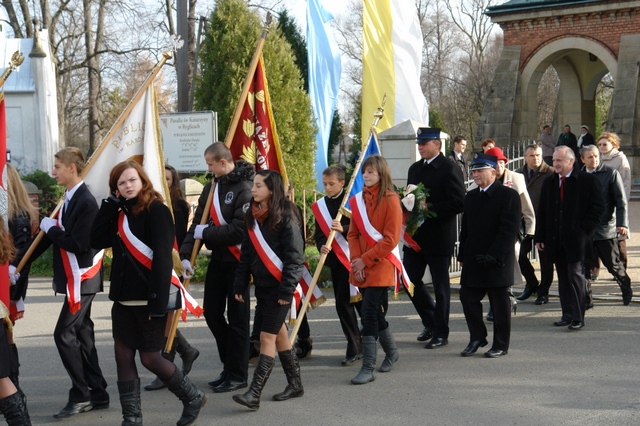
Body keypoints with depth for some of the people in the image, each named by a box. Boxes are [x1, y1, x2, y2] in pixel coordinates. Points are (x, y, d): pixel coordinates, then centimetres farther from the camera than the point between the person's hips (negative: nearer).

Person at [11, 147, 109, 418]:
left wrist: (50, 228, -12)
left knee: (64, 334, -8)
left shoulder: (86, 201, -18)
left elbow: (79, 244, -24)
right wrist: (17, 263, 7)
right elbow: (52, 235, 11)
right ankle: (97, 394, 19)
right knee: (81, 334, 12)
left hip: (82, 278, -9)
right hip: (73, 278, 9)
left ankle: (81, 395, 0)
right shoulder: (68, 199, 11)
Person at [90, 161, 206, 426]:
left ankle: (193, 397, 20)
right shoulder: (120, 213, 13)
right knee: (123, 355, 4)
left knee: (150, 358, 0)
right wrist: (109, 205, -3)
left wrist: (159, 301, -23)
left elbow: (163, 258, -17)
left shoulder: (156, 210, -10)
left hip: (149, 299, -7)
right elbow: (97, 241, 1)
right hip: (124, 298, 7)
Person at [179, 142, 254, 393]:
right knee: (211, 311, 11)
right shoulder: (212, 186, 10)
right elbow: (198, 222, 7)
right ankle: (230, 365, 25)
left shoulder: (244, 189, -15)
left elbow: (239, 229, -23)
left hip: (237, 261, -8)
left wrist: (205, 233, -15)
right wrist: (186, 254, -2)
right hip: (217, 258, 8)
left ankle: (237, 374, 11)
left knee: (237, 316, 0)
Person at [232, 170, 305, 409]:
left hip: (279, 286, -7)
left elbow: (294, 256, -15)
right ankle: (295, 384, 26)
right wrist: (240, 285, 7)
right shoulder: (252, 216, 9)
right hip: (261, 284, 7)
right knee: (279, 334, 14)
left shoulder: (285, 216, -13)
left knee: (267, 337, -9)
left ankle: (254, 394, -10)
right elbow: (246, 253, 12)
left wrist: (286, 290, -18)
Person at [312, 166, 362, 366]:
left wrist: (343, 229, -24)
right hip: (336, 260, 5)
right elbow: (319, 233, 5)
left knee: (362, 301, -3)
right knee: (343, 303, 6)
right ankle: (355, 348, 15)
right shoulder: (320, 205, 7)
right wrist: (322, 246, -15)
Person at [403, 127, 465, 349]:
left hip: (439, 237, -7)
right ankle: (431, 322, 26)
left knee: (440, 285, 3)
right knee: (410, 280, 8)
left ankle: (440, 333, 13)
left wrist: (429, 207, -22)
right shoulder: (415, 168, 14)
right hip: (415, 236, 7)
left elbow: (458, 203, -16)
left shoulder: (449, 169, -10)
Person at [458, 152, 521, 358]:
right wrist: (463, 255, 9)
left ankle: (501, 345, 13)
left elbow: (509, 230, -14)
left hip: (498, 262, -6)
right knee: (468, 298, 6)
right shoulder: (471, 197, 14)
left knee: (500, 303, 3)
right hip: (473, 261, 6)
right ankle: (477, 337, 21)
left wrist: (494, 255, -20)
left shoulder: (509, 196, -8)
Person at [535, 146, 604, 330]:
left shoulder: (587, 181, -4)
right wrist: (540, 237, 6)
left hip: (576, 239, -5)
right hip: (556, 240, 5)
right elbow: (542, 212, 12)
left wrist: (585, 230, -9)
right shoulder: (548, 183, 10)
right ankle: (567, 315, 14)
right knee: (563, 278, 8)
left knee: (576, 276, -6)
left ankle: (578, 317, -2)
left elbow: (598, 208, -4)